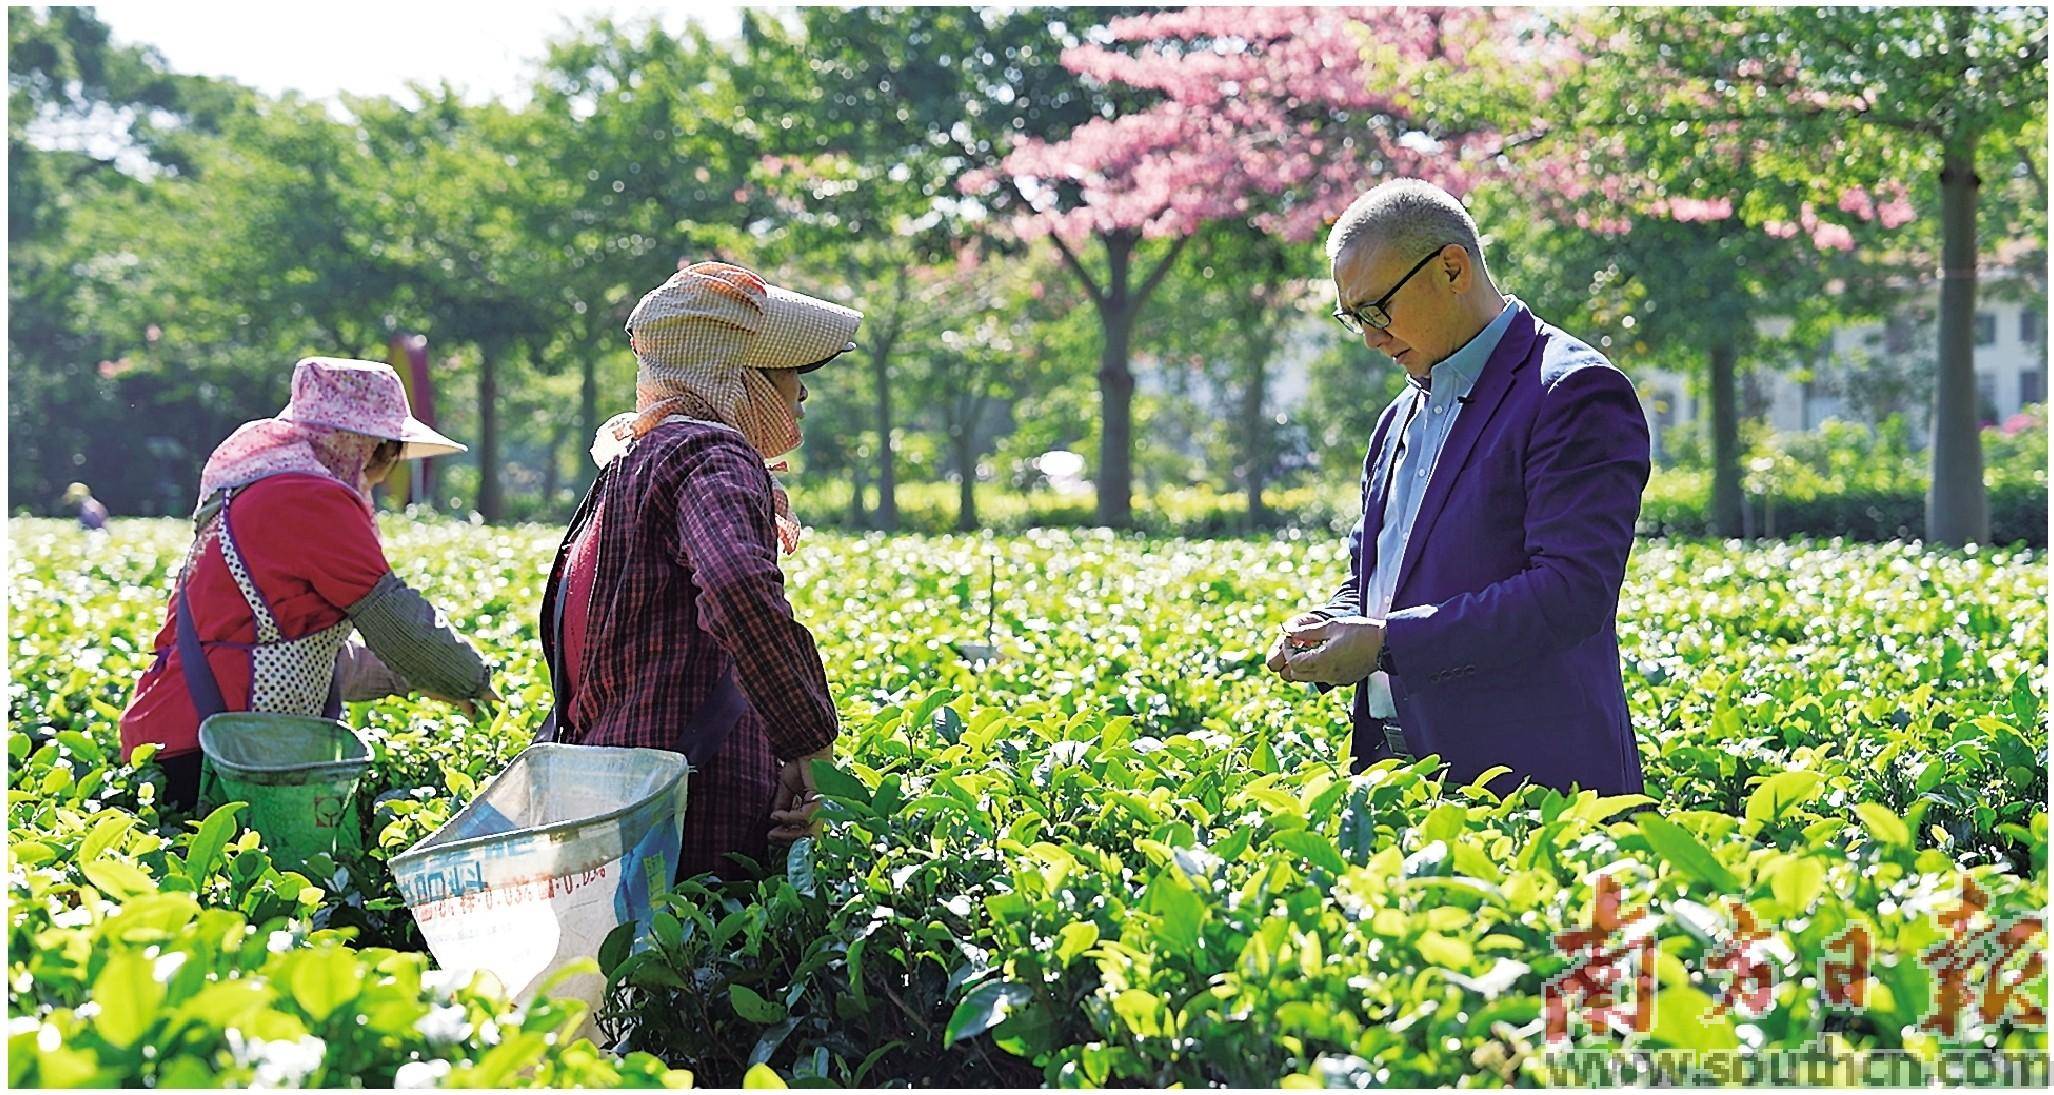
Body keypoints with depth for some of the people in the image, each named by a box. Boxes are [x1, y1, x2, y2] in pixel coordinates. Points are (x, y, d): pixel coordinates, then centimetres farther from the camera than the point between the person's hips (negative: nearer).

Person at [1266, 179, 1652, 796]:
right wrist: (1330, 631, 3)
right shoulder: (1403, 416, 19)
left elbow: (1572, 590, -19)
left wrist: (1387, 643, -19)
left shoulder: (1576, 394, -9)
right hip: (1398, 768, 7)